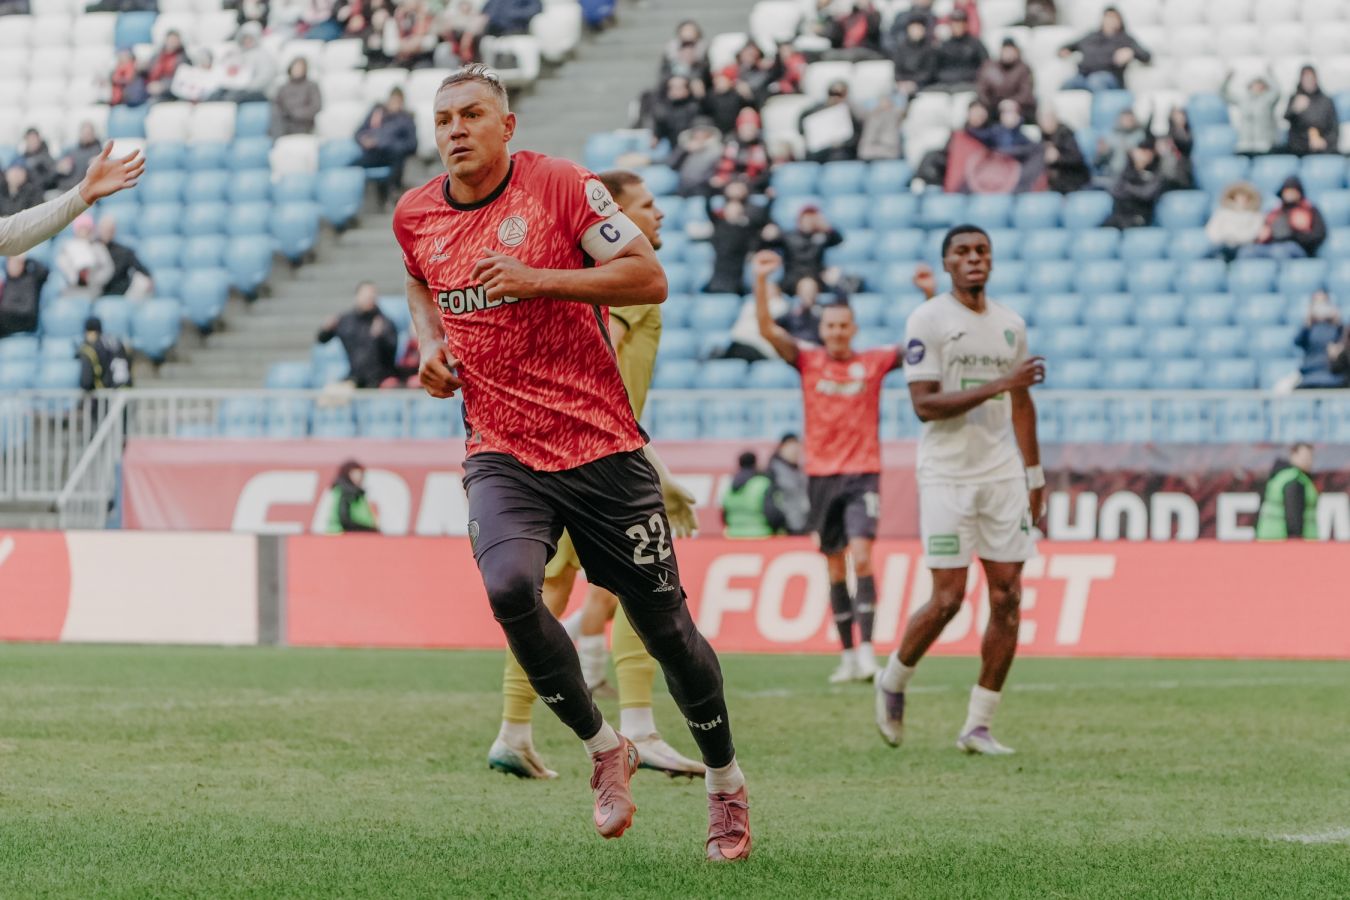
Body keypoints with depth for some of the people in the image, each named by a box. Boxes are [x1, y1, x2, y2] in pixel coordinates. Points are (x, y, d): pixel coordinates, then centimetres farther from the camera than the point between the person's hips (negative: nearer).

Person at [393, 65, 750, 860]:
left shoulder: (560, 184, -7)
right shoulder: (415, 216, 7)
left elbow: (649, 278, -11)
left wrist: (538, 280, -20)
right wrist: (430, 341, 9)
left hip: (601, 444, -2)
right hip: (502, 455, 2)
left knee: (664, 624, 4)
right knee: (509, 588, -27)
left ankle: (725, 780, 28)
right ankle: (604, 749, -6)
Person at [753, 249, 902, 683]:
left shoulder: (874, 363, 2)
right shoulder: (808, 360, 3)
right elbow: (768, 329, -7)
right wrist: (760, 281, -20)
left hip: (862, 474, -2)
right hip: (821, 475, 2)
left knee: (861, 556, -17)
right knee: (835, 567, 6)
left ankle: (867, 650, -20)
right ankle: (848, 655, 12)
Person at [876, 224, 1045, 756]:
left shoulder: (1010, 325, 12)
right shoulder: (927, 322, -6)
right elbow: (924, 405, -14)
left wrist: (1033, 474, 17)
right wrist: (995, 386, -21)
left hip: (1002, 474, 5)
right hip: (947, 475, -5)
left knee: (1007, 597, -2)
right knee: (948, 598, -9)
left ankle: (978, 725, 4)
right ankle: (893, 682, 18)